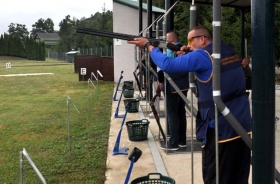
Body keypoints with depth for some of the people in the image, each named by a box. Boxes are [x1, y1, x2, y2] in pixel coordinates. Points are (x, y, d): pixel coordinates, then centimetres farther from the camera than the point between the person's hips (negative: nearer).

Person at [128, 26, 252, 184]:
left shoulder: (202, 56, -12)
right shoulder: (228, 51, 11)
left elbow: (167, 64, -14)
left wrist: (148, 46, 0)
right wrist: (186, 55, 12)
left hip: (220, 128, -8)